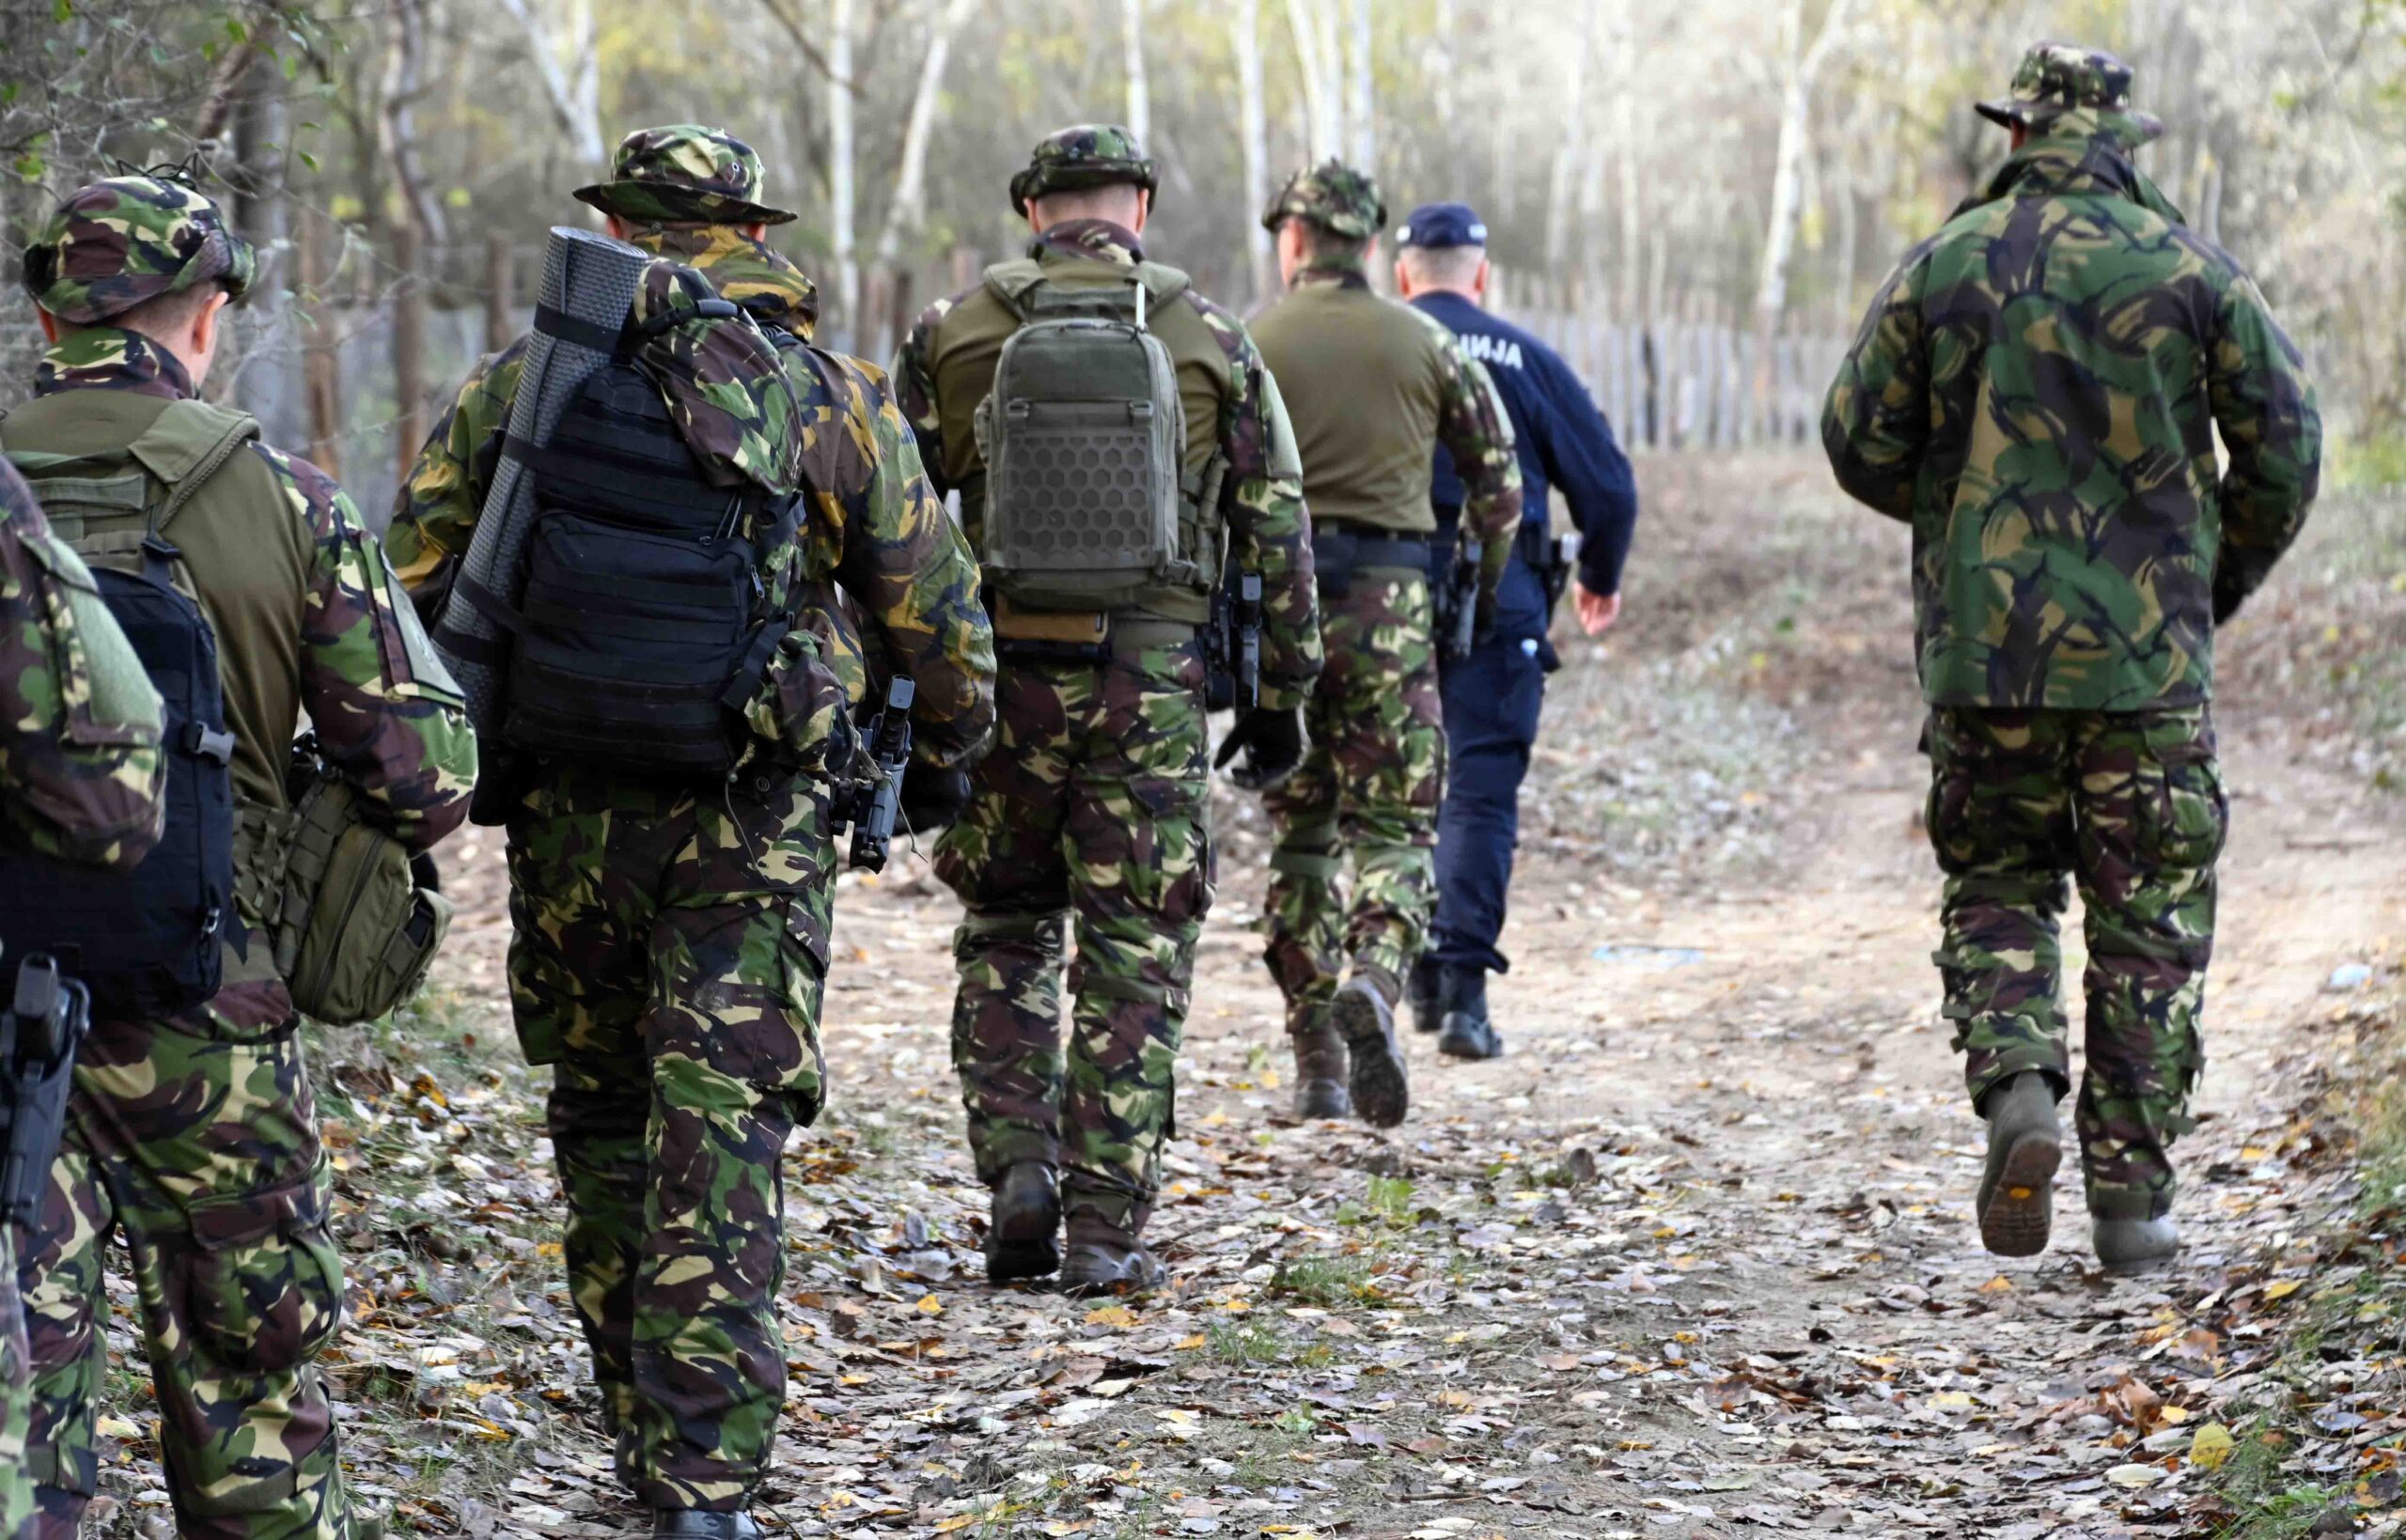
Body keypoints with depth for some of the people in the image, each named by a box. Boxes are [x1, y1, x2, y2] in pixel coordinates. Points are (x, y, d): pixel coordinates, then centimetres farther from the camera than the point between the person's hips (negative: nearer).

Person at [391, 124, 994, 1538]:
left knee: (603, 1118, 17)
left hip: (565, 807, 2)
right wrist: (955, 738, 25)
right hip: (752, 822, -2)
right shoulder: (834, 397, 1)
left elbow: (419, 582, 5)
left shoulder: (514, 385, 5)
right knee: (722, 1148, -3)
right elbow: (931, 605, 7)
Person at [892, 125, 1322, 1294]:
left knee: (1006, 928, 17)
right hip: (1150, 678, -1)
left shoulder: (954, 332, 4)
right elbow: (1276, 530, 6)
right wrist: (1281, 694, 13)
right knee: (1133, 956, 5)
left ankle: (1018, 1161, 2)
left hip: (1000, 669, 1)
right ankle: (1105, 1230, 3)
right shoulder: (1211, 340, 4)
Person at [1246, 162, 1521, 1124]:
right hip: (1387, 596, -1)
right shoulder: (1425, 344, 4)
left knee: (1300, 829, 10)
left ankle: (1317, 1067, 10)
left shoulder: (1247, 346, 2)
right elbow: (1498, 479, 6)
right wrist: (1483, 592, 19)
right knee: (1395, 826, 3)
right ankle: (1375, 982, -26)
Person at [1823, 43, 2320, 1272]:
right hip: (2146, 652, -1)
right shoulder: (2189, 267, -1)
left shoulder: (1942, 266, 1)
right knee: (2148, 922, 7)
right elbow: (2284, 444, -1)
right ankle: (2132, 1194, 7)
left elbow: (1860, 443, 3)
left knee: (1995, 889, 15)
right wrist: (2222, 582, 13)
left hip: (1982, 643, 1)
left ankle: (2017, 1089, -11)